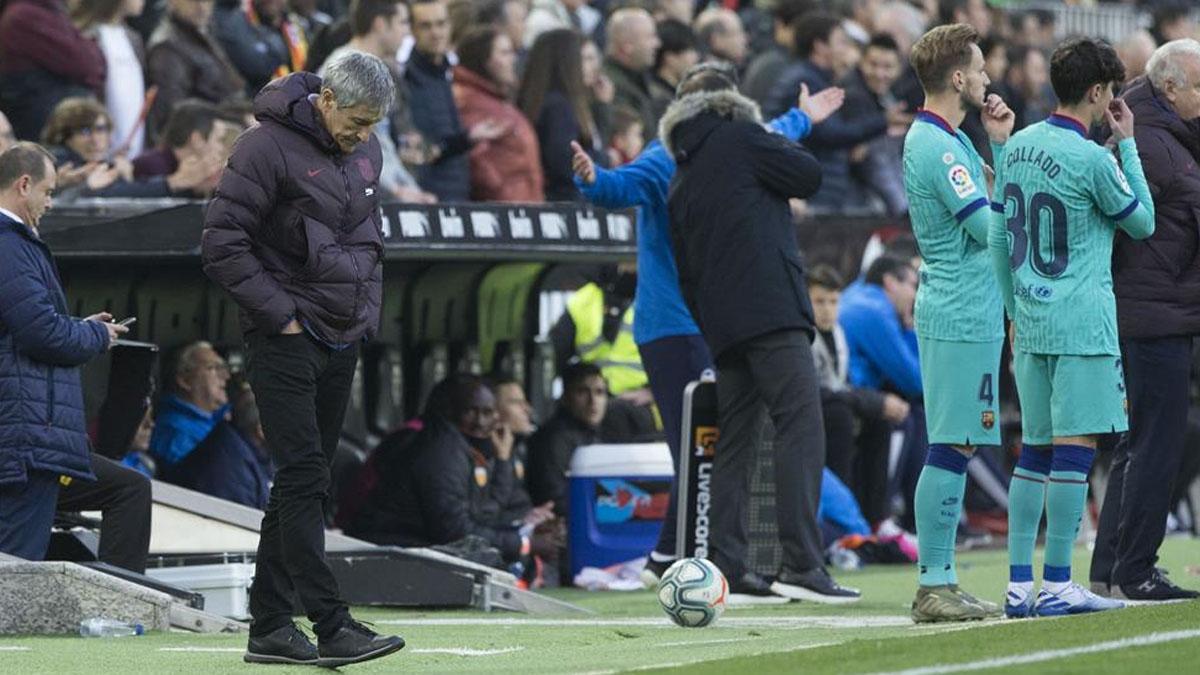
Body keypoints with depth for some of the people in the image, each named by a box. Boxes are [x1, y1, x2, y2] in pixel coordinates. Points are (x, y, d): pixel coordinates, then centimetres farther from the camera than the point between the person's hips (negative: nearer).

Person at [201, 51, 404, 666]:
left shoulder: (365, 152, 11)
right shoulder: (268, 148, -13)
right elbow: (221, 245, -15)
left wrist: (367, 313, 12)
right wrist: (280, 315, -15)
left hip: (343, 340, 8)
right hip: (287, 339, -8)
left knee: (304, 485, 8)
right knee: (304, 479, -12)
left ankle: (270, 627, 13)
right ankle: (332, 628, -17)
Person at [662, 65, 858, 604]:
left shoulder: (681, 183, 22)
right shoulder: (739, 138, 3)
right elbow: (808, 176, 0)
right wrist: (784, 143, 19)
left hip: (722, 326, 8)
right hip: (770, 310, -8)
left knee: (734, 438, 12)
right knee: (801, 423, -12)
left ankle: (726, 566, 8)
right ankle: (801, 563, -23)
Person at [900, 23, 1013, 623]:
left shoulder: (949, 140, 16)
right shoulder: (937, 146, -15)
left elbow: (995, 210, 19)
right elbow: (990, 227, -19)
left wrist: (1000, 144, 12)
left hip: (966, 317, 10)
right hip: (960, 318, -10)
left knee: (952, 450, 10)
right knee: (951, 449, -8)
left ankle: (938, 583, 12)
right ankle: (934, 585, -7)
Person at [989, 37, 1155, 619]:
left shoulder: (1018, 147, 8)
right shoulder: (1092, 160, -13)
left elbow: (999, 239, 13)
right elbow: (1143, 223, 0)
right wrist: (1127, 145, 4)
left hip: (1031, 324, 7)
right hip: (1082, 326, -7)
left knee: (1035, 450, 10)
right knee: (1074, 447, -5)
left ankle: (1019, 585, 8)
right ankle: (1057, 586, -7)